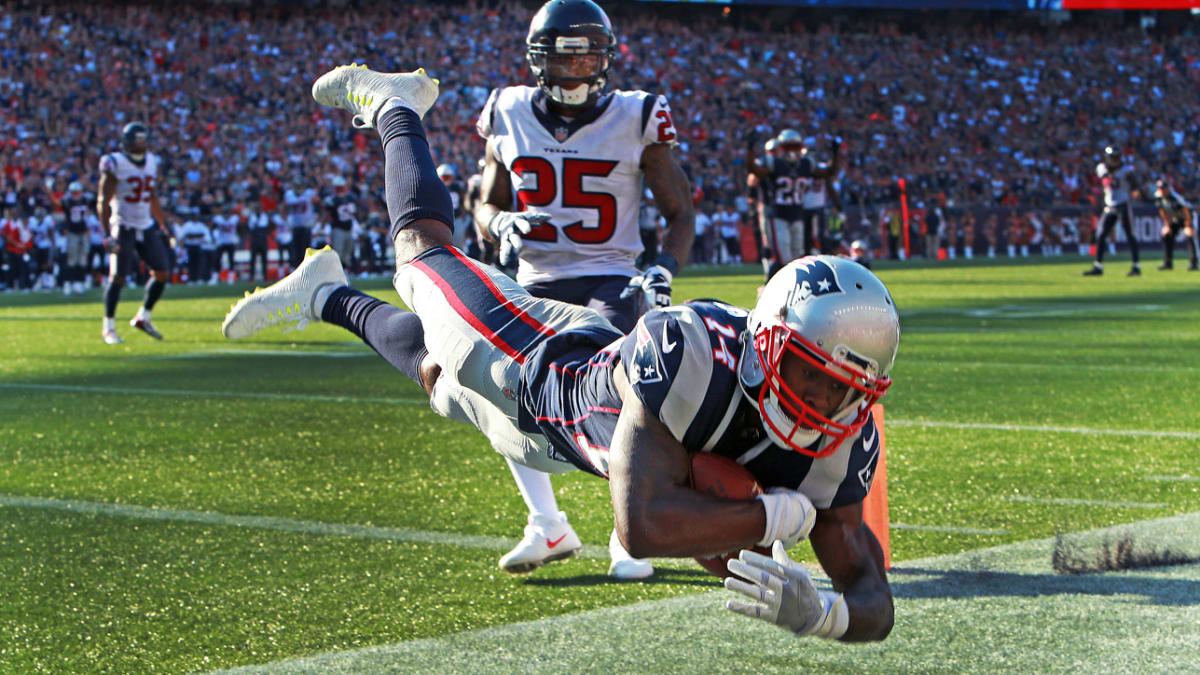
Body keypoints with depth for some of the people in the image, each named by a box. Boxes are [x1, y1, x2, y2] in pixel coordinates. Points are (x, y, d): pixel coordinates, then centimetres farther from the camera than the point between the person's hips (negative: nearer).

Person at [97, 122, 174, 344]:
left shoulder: (151, 162, 9)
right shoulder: (115, 165, -11)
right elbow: (103, 202, -12)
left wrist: (164, 225, 19)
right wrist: (107, 233, -20)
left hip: (146, 226, 6)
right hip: (123, 227, -6)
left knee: (162, 274, 1)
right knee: (117, 277, -10)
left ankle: (143, 317, 17)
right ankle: (109, 328, 0)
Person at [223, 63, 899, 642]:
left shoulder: (842, 446, -33)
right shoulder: (686, 352, -50)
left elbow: (874, 604, -31)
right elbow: (642, 524, -58)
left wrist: (813, 610, -54)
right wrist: (780, 513, -53)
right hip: (531, 358, -4)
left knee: (437, 373, 33)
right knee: (424, 249, 24)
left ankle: (327, 294, 60)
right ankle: (393, 106, 51)